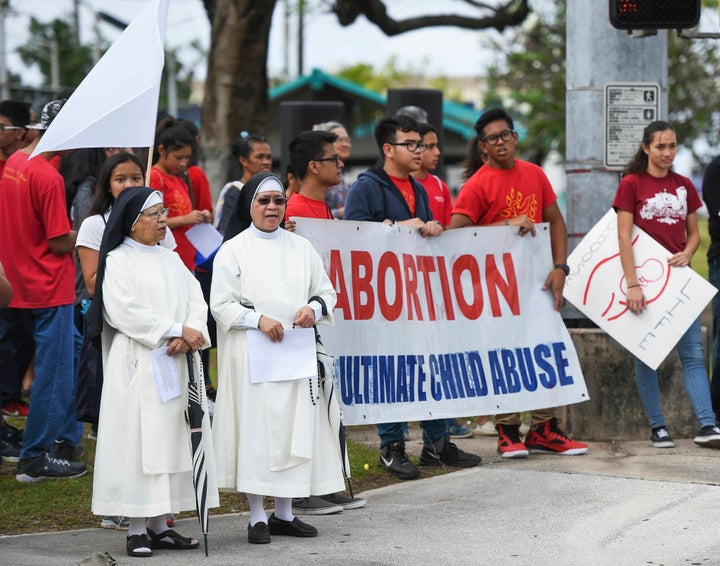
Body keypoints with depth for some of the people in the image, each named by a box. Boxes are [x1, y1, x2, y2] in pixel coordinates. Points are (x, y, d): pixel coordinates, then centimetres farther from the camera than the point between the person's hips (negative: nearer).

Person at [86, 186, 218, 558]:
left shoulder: (171, 260, 17)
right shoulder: (117, 261, -3)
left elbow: (196, 301, 8)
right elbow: (124, 312, -14)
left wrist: (188, 337, -12)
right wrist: (177, 330, -15)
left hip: (177, 365, 6)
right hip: (137, 365, -6)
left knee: (171, 440, 5)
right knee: (138, 440, -6)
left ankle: (159, 526, 10)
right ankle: (137, 530, -3)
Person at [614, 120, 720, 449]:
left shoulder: (684, 186, 11)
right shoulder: (631, 184, -3)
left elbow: (694, 233, 17)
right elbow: (624, 237, -10)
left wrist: (687, 253, -7)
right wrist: (632, 284, -18)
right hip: (645, 277, -4)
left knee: (693, 354, -2)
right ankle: (657, 428, 7)